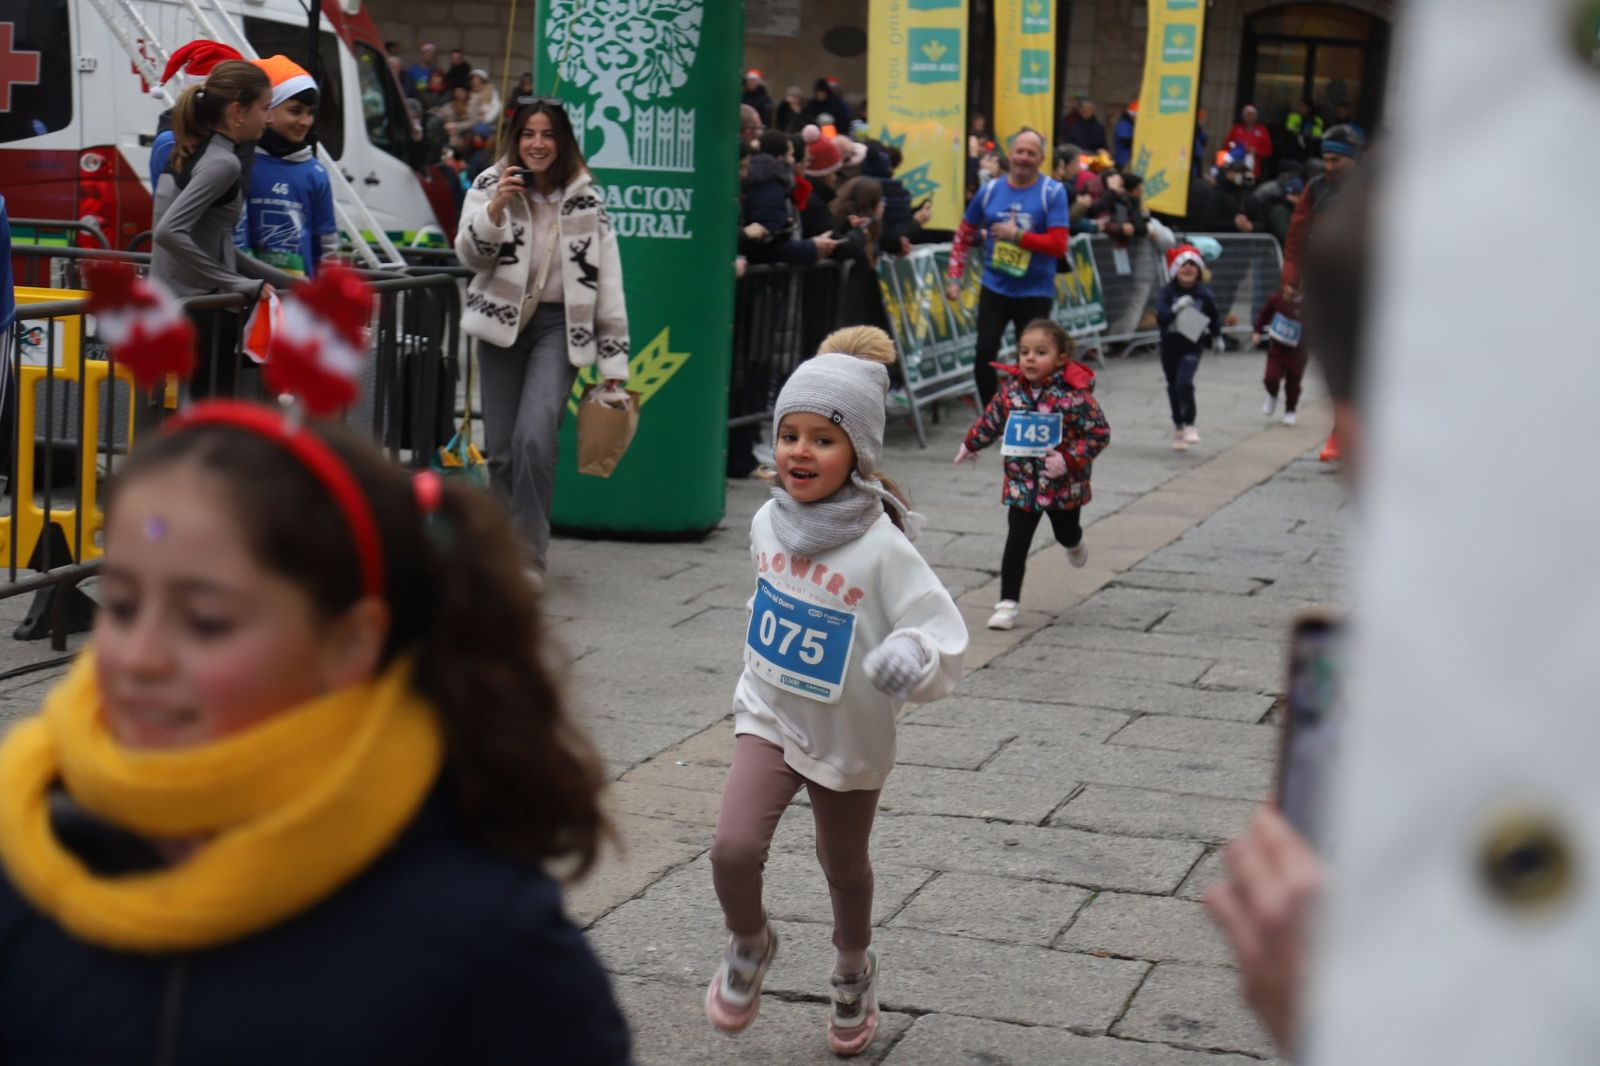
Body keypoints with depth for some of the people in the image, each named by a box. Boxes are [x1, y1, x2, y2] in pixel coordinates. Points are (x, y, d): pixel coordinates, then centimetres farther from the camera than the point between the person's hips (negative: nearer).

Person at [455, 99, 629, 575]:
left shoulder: (585, 197, 1)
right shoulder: (491, 185, 2)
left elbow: (607, 278, 2)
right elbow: (469, 253, -5)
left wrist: (613, 359, 0)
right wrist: (495, 208, -22)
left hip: (560, 325, -2)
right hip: (502, 322, 2)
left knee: (534, 437, -20)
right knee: (500, 450, 4)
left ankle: (529, 554, -13)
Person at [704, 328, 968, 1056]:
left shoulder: (881, 548, -24)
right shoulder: (770, 522, -8)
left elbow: (945, 639, -27)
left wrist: (912, 656, -47)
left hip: (850, 737, -3)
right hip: (769, 717, 3)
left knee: (844, 868, 19)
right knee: (733, 849, -18)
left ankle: (854, 971, 50)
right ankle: (748, 946, 15)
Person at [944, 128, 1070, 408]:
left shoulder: (1053, 192, -8)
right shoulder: (990, 190, 2)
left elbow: (1058, 245, -16)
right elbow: (963, 236, 11)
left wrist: (1017, 235, -21)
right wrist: (954, 277, 5)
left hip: (1035, 293, -2)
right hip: (994, 288, 3)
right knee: (984, 355, -2)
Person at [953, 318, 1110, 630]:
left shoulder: (1074, 395, -21)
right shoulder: (1012, 389, -7)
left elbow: (1099, 434, -17)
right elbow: (992, 418, 12)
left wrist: (1069, 460, -27)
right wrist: (971, 444, 26)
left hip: (1064, 485, -1)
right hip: (1021, 484, 2)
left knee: (1066, 533, 24)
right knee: (1016, 543, -5)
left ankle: (1074, 544, 61)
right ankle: (1008, 603, 2)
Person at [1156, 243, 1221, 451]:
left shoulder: (1203, 294, -6)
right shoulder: (1168, 292, -9)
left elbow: (1214, 317, 10)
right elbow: (1161, 317, -20)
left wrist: (1214, 336, 8)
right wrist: (1176, 309, -34)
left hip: (1193, 346, -2)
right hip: (1170, 345, 2)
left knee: (1184, 383, -20)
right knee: (1173, 387, 11)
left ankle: (1189, 425, -6)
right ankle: (1178, 427, 28)